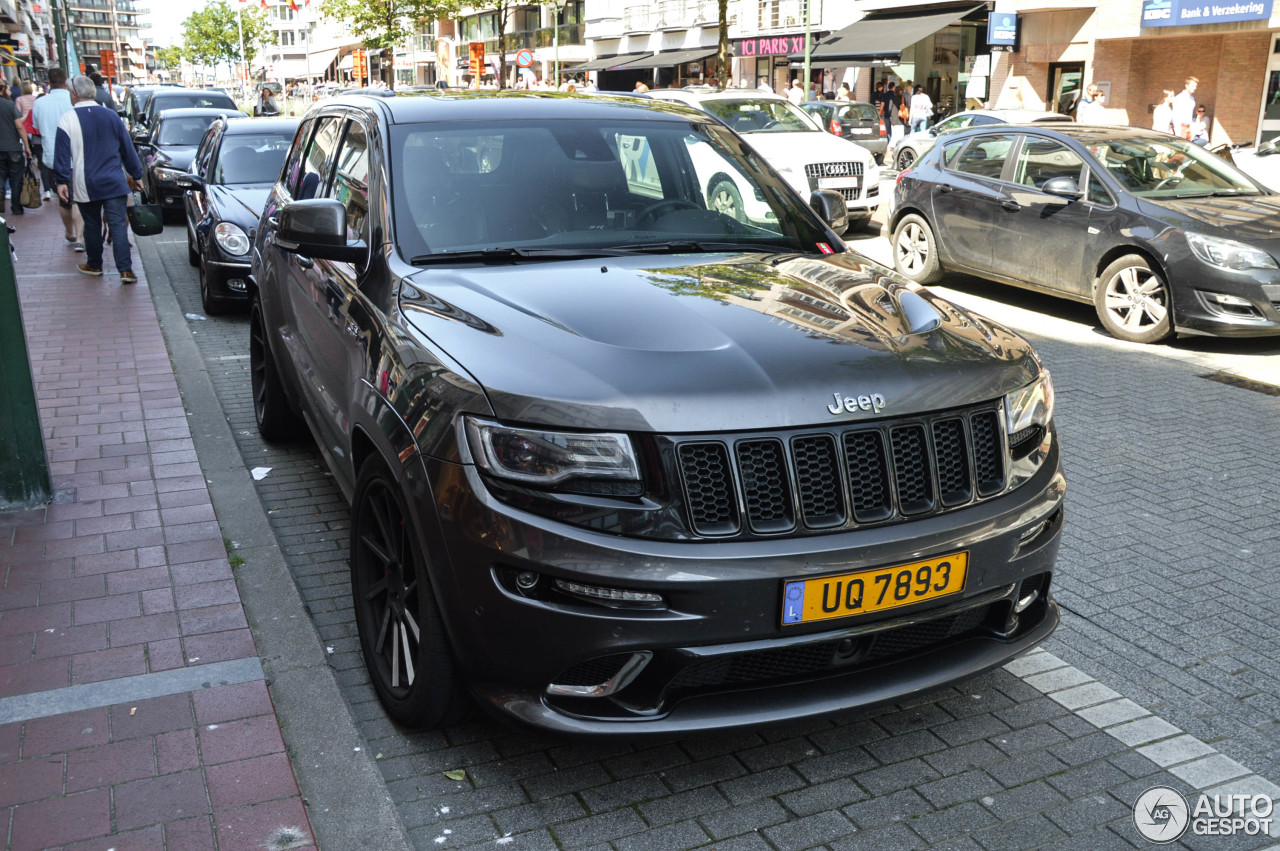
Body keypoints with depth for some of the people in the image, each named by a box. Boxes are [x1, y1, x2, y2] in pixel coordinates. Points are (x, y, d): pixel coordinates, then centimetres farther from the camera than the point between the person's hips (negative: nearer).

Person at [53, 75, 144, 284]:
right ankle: (125, 270, -11)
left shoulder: (67, 119, -6)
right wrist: (136, 175, 16)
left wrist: (62, 181, -3)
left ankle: (94, 265, 26)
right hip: (114, 182, 1)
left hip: (84, 185, -1)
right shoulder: (111, 116, 3)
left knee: (92, 225, 13)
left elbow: (62, 153, -7)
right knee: (118, 225, -3)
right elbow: (127, 149, 8)